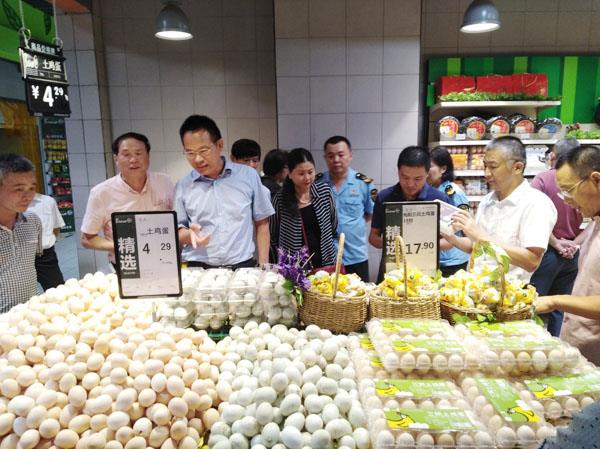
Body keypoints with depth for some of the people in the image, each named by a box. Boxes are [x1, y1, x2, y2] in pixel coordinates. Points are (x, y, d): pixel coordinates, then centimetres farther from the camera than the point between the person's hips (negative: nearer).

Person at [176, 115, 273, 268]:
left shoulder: (248, 175, 5)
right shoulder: (183, 186, 7)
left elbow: (262, 223, 10)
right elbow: (177, 235, 12)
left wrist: (263, 266, 4)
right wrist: (190, 234, -10)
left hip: (243, 267, 0)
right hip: (198, 270, 1)